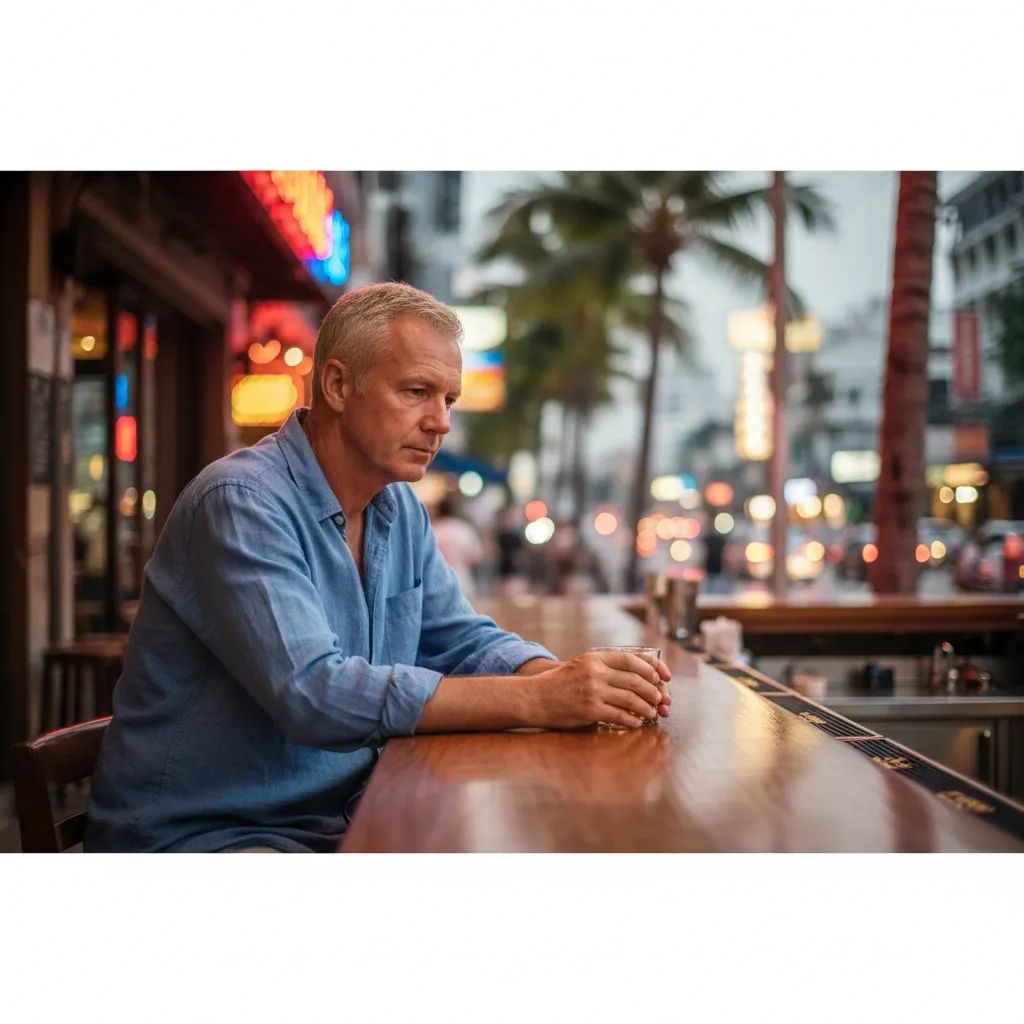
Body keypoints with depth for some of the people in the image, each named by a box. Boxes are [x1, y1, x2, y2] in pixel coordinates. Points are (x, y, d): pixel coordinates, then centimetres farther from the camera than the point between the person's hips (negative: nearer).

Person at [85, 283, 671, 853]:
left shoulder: (400, 508, 8)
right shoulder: (242, 502, -20)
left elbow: (465, 641, 11)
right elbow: (313, 692, -30)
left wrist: (571, 681, -12)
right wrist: (535, 701, -31)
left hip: (336, 822, 8)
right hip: (200, 835, -8)